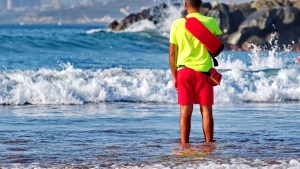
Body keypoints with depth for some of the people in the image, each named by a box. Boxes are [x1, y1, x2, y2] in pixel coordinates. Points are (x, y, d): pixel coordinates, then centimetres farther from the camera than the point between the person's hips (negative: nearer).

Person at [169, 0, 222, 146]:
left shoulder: (177, 24, 0)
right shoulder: (210, 22, -1)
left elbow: (172, 54, 4)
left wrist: (174, 76, 12)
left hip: (184, 70, 1)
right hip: (204, 70, -1)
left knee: (185, 111, 2)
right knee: (206, 110, 5)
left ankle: (184, 145, 1)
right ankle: (208, 143, 4)